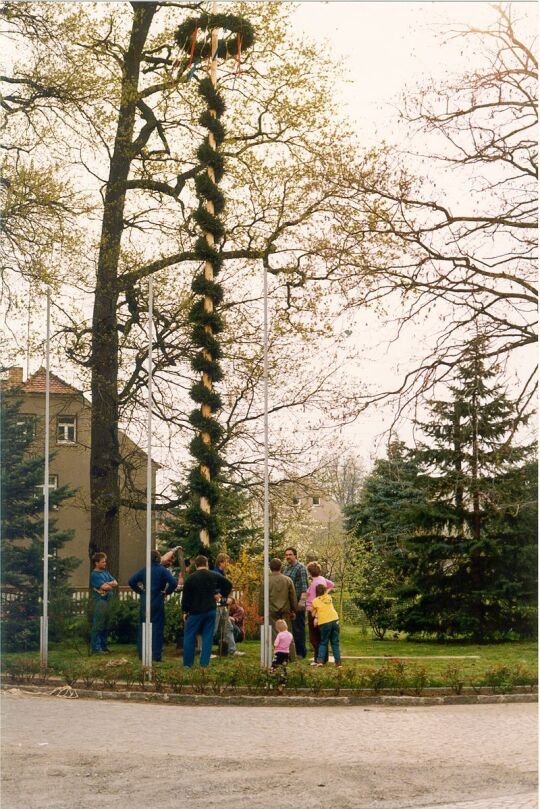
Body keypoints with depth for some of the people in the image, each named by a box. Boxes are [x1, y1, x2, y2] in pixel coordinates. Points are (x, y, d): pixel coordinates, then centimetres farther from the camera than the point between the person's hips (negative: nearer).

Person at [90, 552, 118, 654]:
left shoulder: (105, 572, 18)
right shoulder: (94, 574, -8)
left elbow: (115, 583, 8)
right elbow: (105, 587, -17)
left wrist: (107, 584, -9)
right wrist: (111, 585, 2)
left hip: (108, 601, 8)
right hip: (100, 601, -8)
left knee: (106, 626, 12)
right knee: (98, 626, -6)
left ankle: (104, 646, 19)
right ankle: (96, 648, -4)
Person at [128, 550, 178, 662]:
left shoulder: (144, 570, 3)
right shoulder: (163, 570, -5)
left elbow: (131, 581, -2)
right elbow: (173, 583, -18)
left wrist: (140, 591, 6)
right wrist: (166, 592, -4)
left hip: (145, 602, 3)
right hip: (158, 602, -3)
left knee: (143, 628, 11)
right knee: (157, 628, 2)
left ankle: (142, 654, 14)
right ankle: (156, 656, 1)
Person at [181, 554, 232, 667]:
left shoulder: (190, 578, -7)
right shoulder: (214, 576, 1)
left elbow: (186, 596, -5)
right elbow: (228, 584, 3)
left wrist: (185, 611, 5)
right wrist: (221, 595, 9)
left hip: (195, 611, -3)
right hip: (211, 611, 3)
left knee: (189, 636, 5)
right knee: (208, 637, 7)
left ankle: (188, 664, 4)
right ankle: (204, 663, 4)